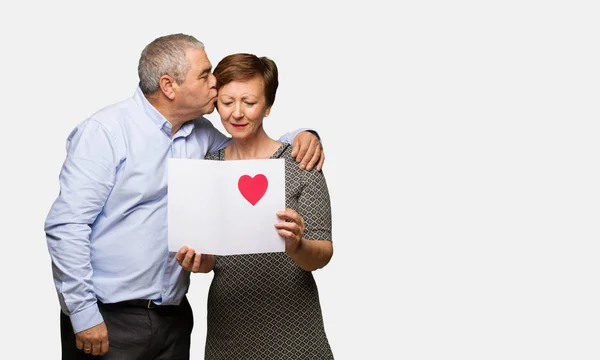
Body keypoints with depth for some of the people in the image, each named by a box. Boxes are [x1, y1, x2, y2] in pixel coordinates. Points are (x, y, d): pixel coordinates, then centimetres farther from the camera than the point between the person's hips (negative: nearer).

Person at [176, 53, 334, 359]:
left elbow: (323, 255, -11)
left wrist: (296, 245, -31)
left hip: (291, 330, -3)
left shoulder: (300, 163, -10)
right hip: (227, 327, 3)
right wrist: (198, 261, -17)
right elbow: (210, 261, 4)